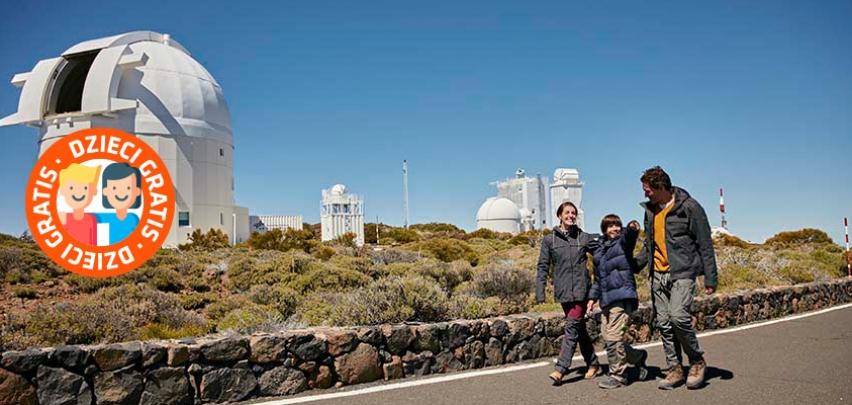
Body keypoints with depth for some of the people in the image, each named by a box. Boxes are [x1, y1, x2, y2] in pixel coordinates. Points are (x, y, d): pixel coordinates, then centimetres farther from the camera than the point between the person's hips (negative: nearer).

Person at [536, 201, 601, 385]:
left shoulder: (584, 237, 5)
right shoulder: (549, 240, 5)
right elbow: (543, 267, 4)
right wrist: (540, 292, -3)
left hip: (580, 289, -2)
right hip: (563, 291, 2)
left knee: (572, 327, -9)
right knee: (579, 328, 10)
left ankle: (560, 369, -9)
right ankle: (593, 364, 24)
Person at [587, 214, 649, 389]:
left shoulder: (623, 242, 3)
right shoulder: (598, 252, 21)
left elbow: (630, 236, -22)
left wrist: (632, 228, -44)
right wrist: (593, 297, 21)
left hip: (622, 296, -7)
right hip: (606, 299, 7)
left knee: (613, 338, -8)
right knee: (607, 339, 7)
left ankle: (617, 376, 5)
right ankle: (638, 357, 28)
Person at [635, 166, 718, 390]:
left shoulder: (689, 207, -7)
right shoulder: (650, 210, 12)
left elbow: (705, 245, -6)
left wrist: (710, 279, -10)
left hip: (682, 272, -6)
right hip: (658, 274, 6)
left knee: (678, 315, -21)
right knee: (664, 323, 5)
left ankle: (697, 361, 1)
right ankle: (675, 368, 16)